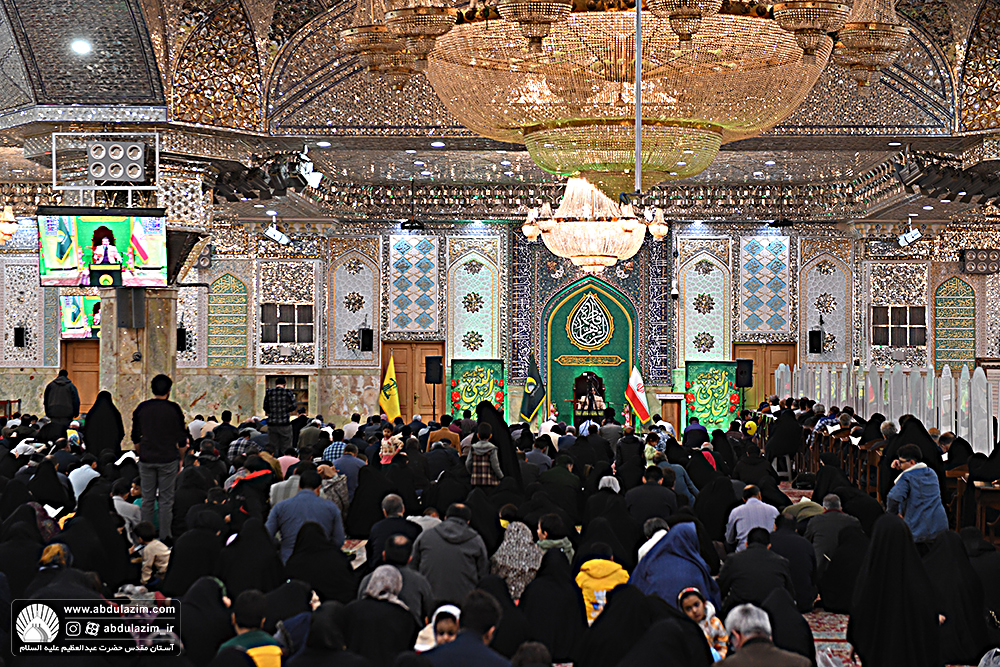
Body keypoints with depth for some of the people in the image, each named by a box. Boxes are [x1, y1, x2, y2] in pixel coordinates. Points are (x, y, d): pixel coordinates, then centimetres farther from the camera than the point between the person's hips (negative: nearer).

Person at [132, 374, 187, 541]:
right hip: (168, 459, -2)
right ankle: (164, 536, 2)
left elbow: (135, 437, 8)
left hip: (146, 459, 2)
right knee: (166, 500, 2)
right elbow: (182, 438, -3)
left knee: (147, 499, 10)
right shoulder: (173, 408, -6)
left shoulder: (142, 408, 2)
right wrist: (180, 458, 8)